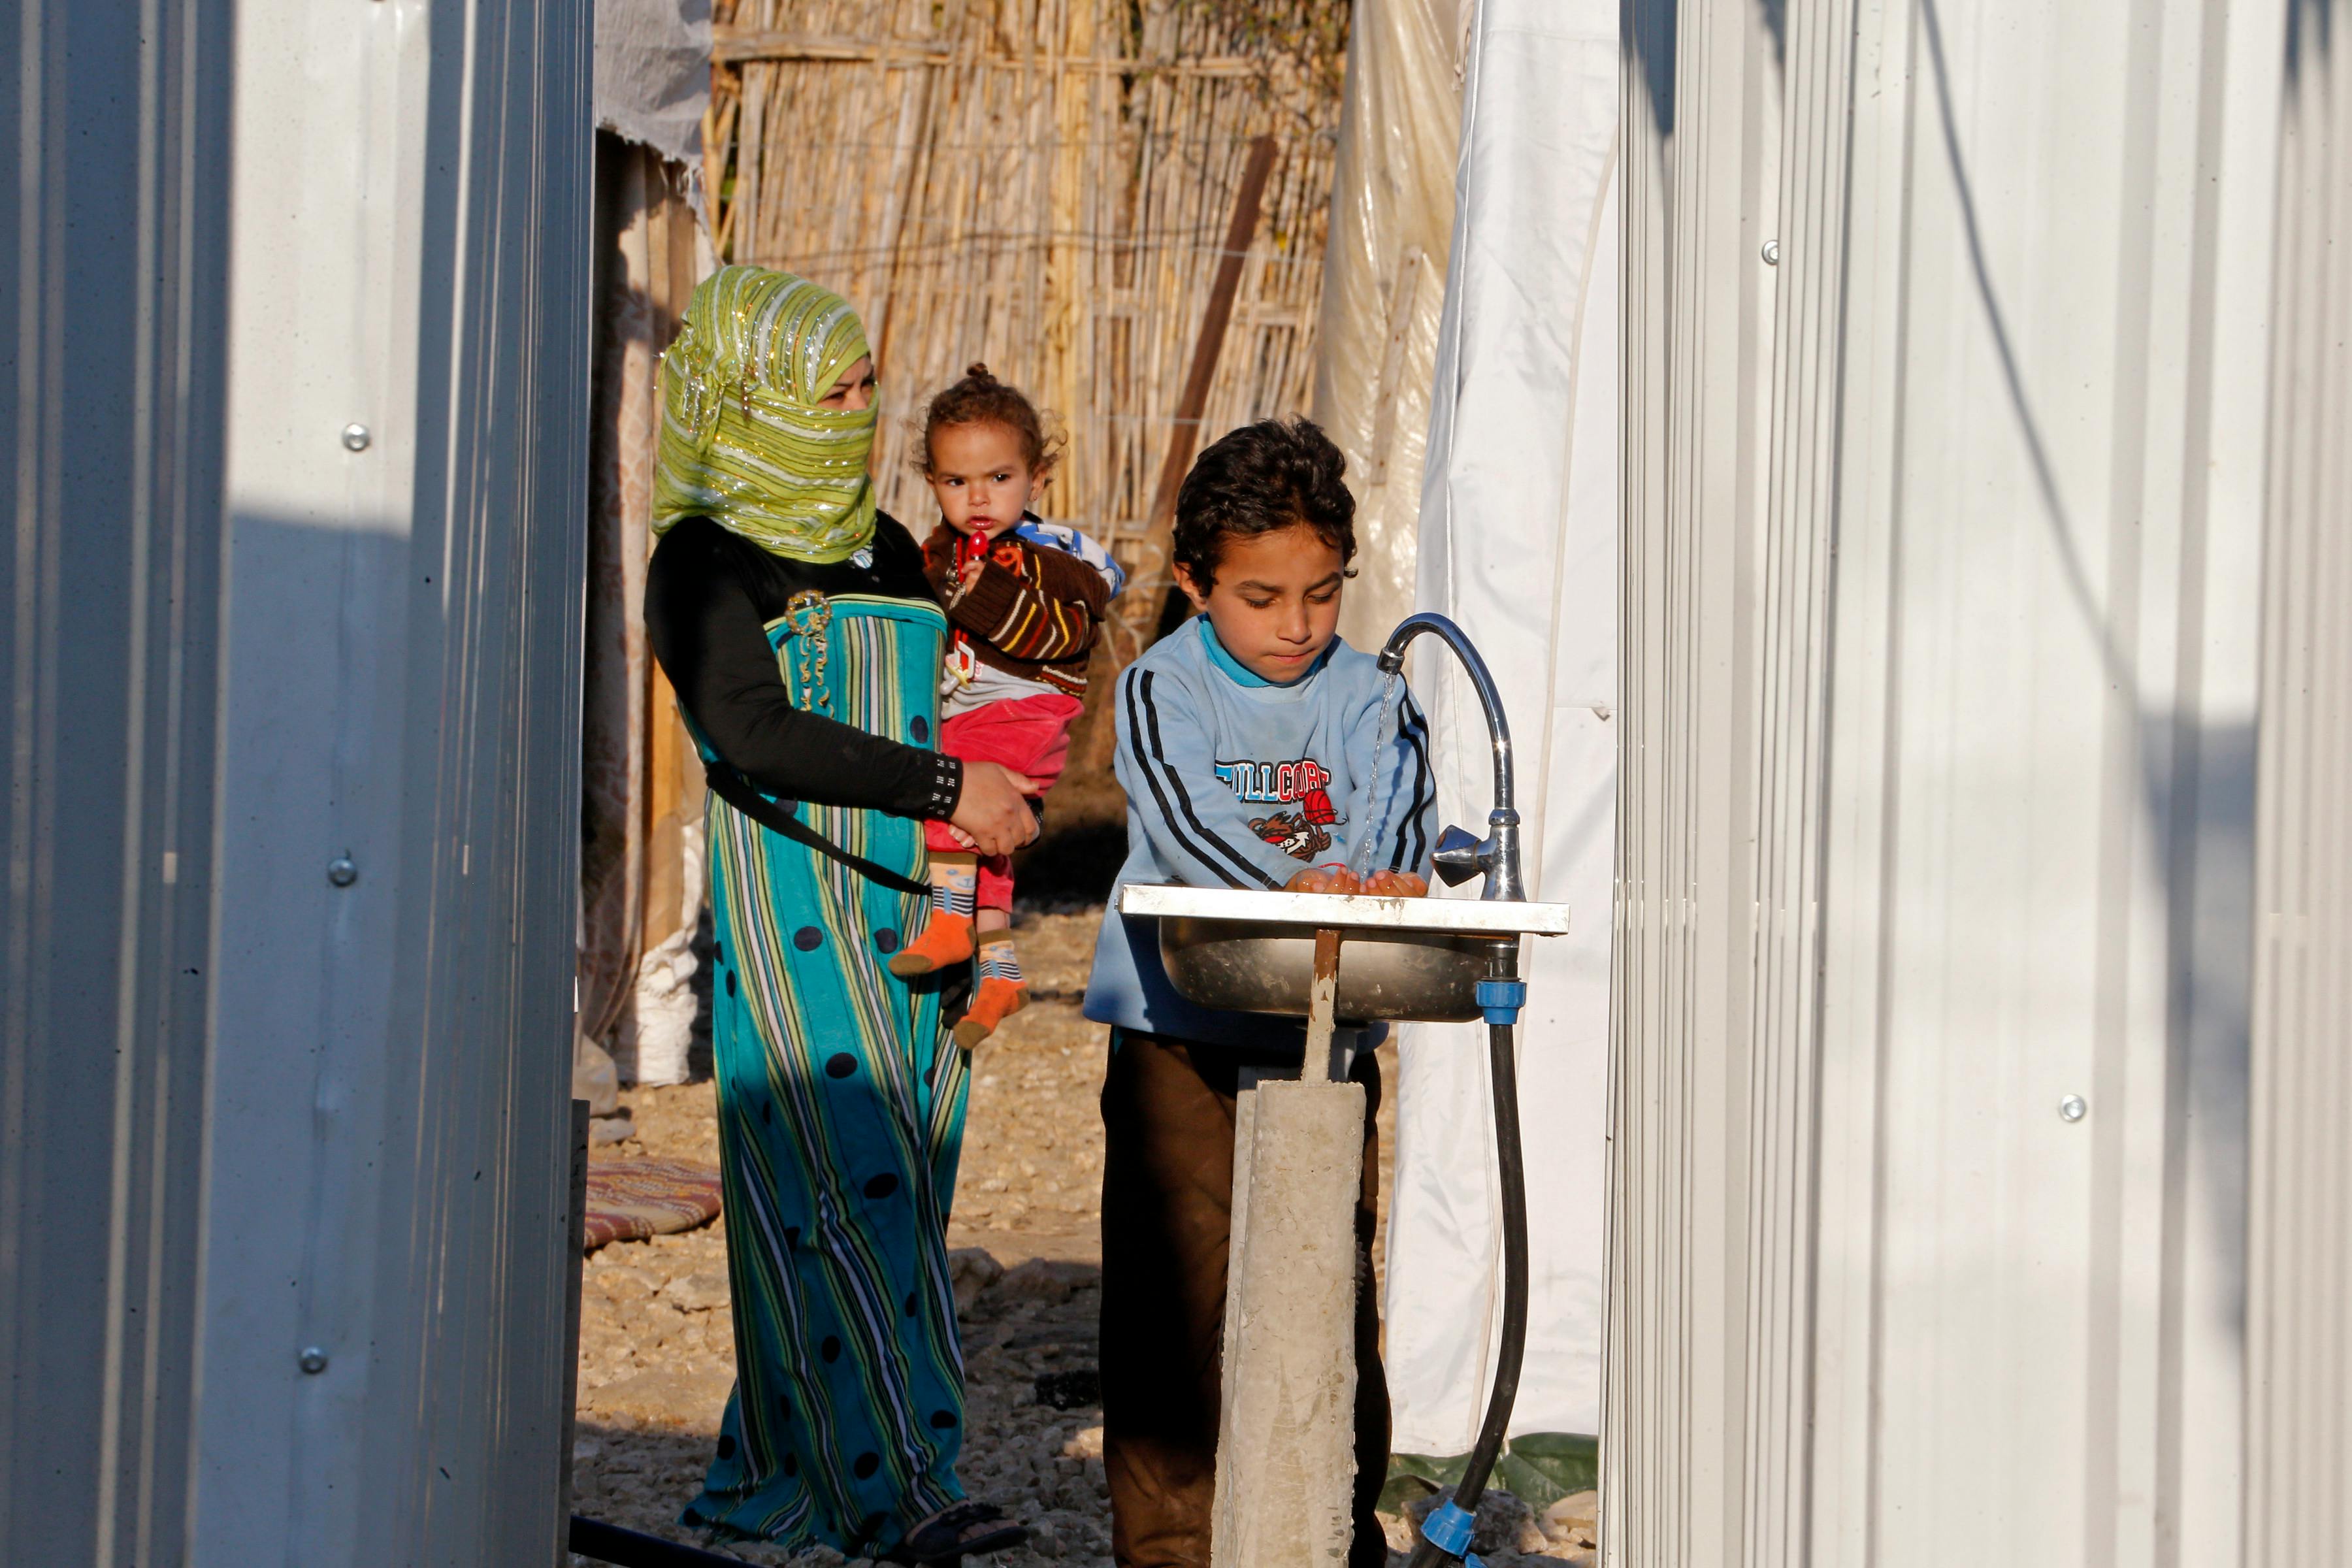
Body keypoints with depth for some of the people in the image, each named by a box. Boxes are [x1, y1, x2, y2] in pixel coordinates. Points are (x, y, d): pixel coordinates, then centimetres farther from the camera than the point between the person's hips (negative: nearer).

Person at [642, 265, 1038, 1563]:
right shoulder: (707, 560, -6)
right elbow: (757, 735, -20)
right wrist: (947, 789, -25)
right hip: (790, 915, -7)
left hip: (906, 917, 7)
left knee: (900, 1186, 4)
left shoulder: (882, 550, 18)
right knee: (843, 1180, -14)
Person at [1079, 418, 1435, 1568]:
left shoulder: (1362, 696, 7)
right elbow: (1187, 820, -18)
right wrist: (1295, 885, -35)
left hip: (1328, 1041, 3)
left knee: (1336, 1291, 8)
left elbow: (1401, 801, -6)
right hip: (1184, 1040, -3)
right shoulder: (1164, 689, -4)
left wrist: (1386, 878, -30)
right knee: (1175, 1294, -2)